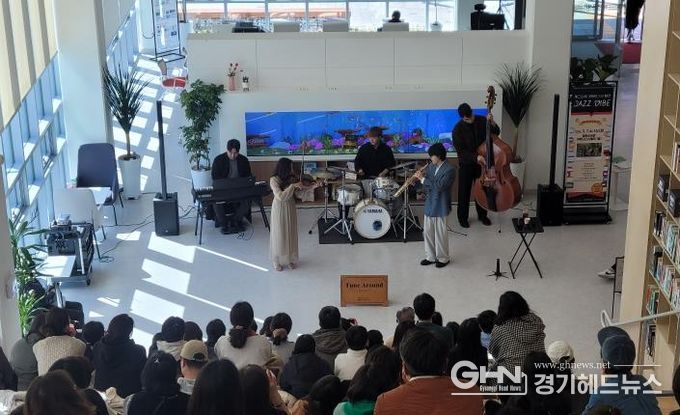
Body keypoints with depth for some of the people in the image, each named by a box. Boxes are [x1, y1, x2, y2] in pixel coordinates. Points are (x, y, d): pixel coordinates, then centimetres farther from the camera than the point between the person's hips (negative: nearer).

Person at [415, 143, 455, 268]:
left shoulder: (449, 170, -16)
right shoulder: (431, 167, 6)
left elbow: (439, 186, -26)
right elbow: (426, 184, 12)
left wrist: (423, 179, -23)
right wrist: (420, 177, -9)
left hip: (441, 207, -7)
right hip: (429, 205, 7)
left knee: (440, 234, 3)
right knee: (427, 232, 13)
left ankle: (443, 258, 18)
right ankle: (430, 257, 26)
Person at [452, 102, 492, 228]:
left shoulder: (482, 120, -8)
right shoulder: (458, 129, -19)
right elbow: (461, 151, -20)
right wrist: (475, 157, -33)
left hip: (482, 162, 3)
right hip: (466, 164, -3)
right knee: (464, 192, 6)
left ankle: (482, 215, 31)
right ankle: (462, 217, 21)